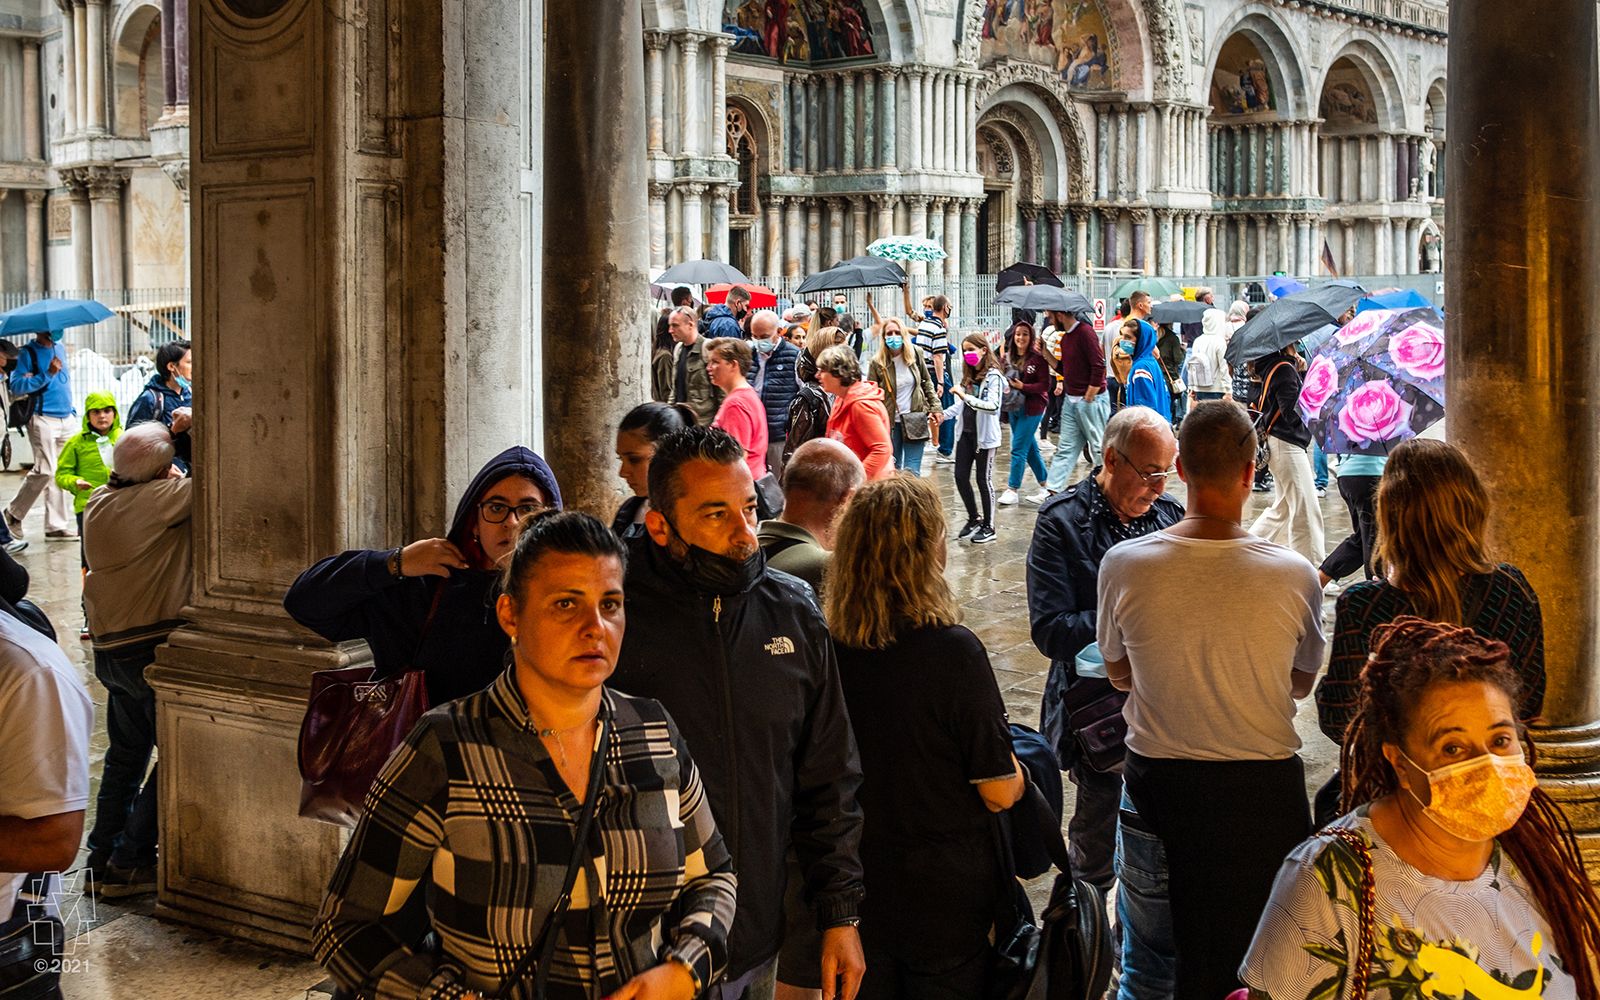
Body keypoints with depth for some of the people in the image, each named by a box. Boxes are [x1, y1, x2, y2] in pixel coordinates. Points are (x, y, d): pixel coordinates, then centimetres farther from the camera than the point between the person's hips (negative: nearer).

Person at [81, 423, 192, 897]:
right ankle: (130, 862, 4)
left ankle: (103, 857, 25)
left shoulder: (99, 503, 6)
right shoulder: (161, 497, -18)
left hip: (109, 648, 8)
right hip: (154, 646, -8)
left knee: (126, 752, 20)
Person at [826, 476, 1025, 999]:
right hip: (945, 894, -4)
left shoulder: (825, 645, -10)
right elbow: (1000, 792, -16)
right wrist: (1017, 772, 4)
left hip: (854, 884, 4)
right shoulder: (953, 651, -22)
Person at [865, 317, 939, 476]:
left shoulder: (916, 353, -2)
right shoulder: (877, 362, -8)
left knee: (912, 472, -4)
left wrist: (935, 407, 5)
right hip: (889, 422, 0)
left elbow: (927, 382, 11)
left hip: (915, 420, 0)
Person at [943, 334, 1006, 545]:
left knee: (984, 480, 3)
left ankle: (988, 527, 16)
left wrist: (965, 396, -33)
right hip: (966, 432, 6)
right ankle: (974, 519, 25)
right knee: (961, 477, 7)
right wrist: (944, 414, 0)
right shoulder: (968, 375, 8)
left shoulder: (993, 376, -14)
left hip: (984, 435, -6)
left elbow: (993, 406, -26)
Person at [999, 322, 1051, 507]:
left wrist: (1023, 386, -22)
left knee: (1018, 449, -9)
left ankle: (1012, 490, -5)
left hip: (1032, 408, -7)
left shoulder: (1038, 358, -11)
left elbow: (1045, 384, -13)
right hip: (1015, 407, 7)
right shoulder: (1008, 357, 6)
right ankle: (1045, 484, 28)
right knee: (1030, 449, 15)